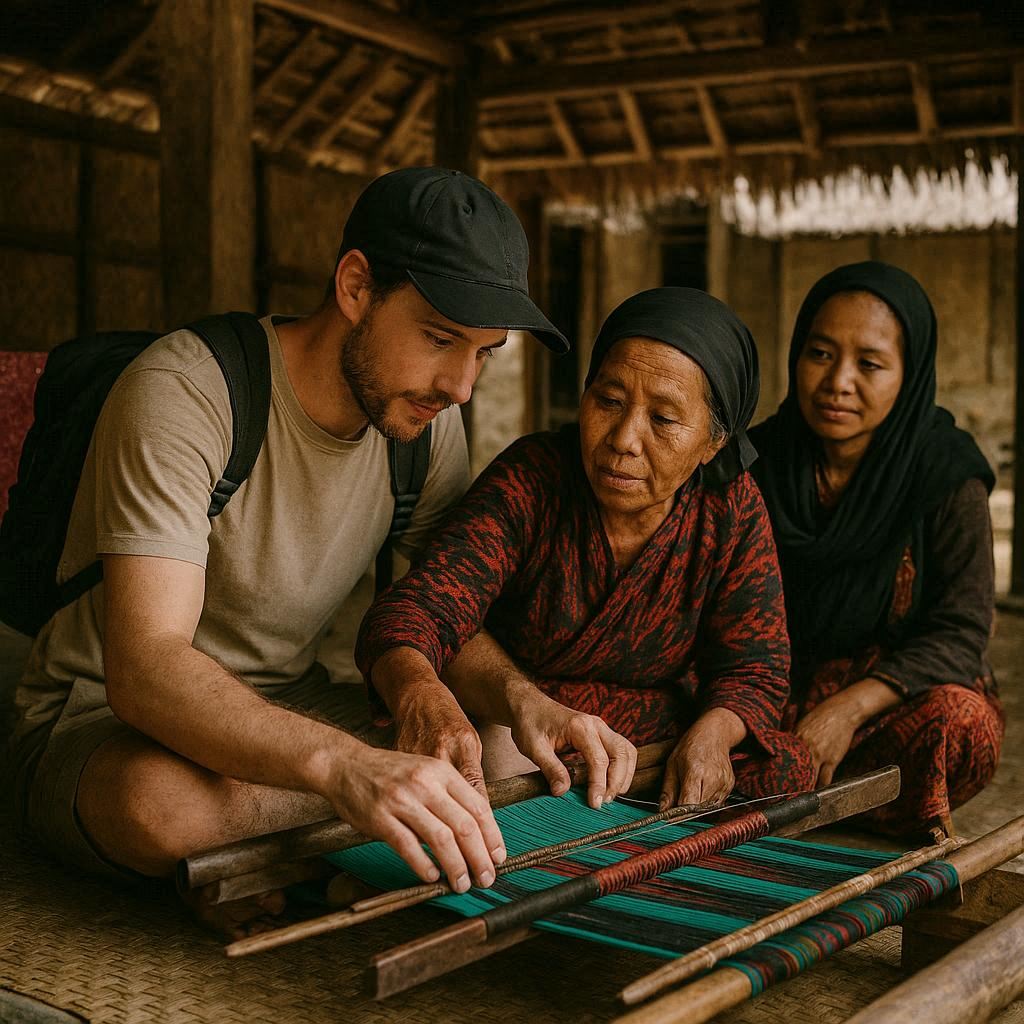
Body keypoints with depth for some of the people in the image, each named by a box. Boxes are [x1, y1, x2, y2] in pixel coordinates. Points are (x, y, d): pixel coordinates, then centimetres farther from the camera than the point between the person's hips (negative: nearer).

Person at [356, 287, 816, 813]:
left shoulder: (734, 509, -9)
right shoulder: (530, 477, -18)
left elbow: (753, 669, -3)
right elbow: (411, 613, -29)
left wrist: (711, 734, -28)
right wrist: (421, 700, -54)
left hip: (659, 739, 3)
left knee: (784, 772, -22)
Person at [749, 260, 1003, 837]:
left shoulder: (947, 477, -10)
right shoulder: (758, 463, -2)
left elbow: (961, 632, -14)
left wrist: (851, 706, -29)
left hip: (896, 697, -1)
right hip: (780, 696, 1)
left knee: (958, 724, -34)